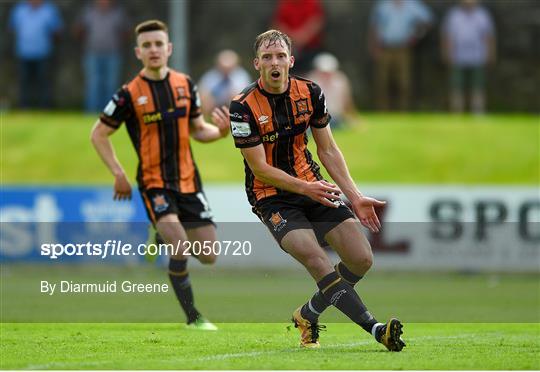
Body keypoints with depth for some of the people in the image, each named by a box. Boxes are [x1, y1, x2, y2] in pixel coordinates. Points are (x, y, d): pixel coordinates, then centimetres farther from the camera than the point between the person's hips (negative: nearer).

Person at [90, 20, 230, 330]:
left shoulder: (185, 84, 3)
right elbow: (99, 134, 1)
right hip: (154, 184, -4)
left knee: (209, 256, 3)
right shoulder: (129, 94, -9)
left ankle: (164, 236, 35)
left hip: (188, 180, 5)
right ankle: (193, 317, -7)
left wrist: (221, 131, -8)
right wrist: (118, 173, -6)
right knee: (181, 248, -24)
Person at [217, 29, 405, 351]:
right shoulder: (243, 107, -15)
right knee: (316, 258, -28)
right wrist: (306, 188, -22)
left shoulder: (310, 93, -1)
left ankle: (308, 315, 15)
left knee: (361, 259, -7)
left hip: (313, 186, 5)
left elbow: (328, 149, 7)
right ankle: (375, 328, -33)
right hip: (271, 196, -5)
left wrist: (355, 197, -1)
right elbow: (260, 169, -14)